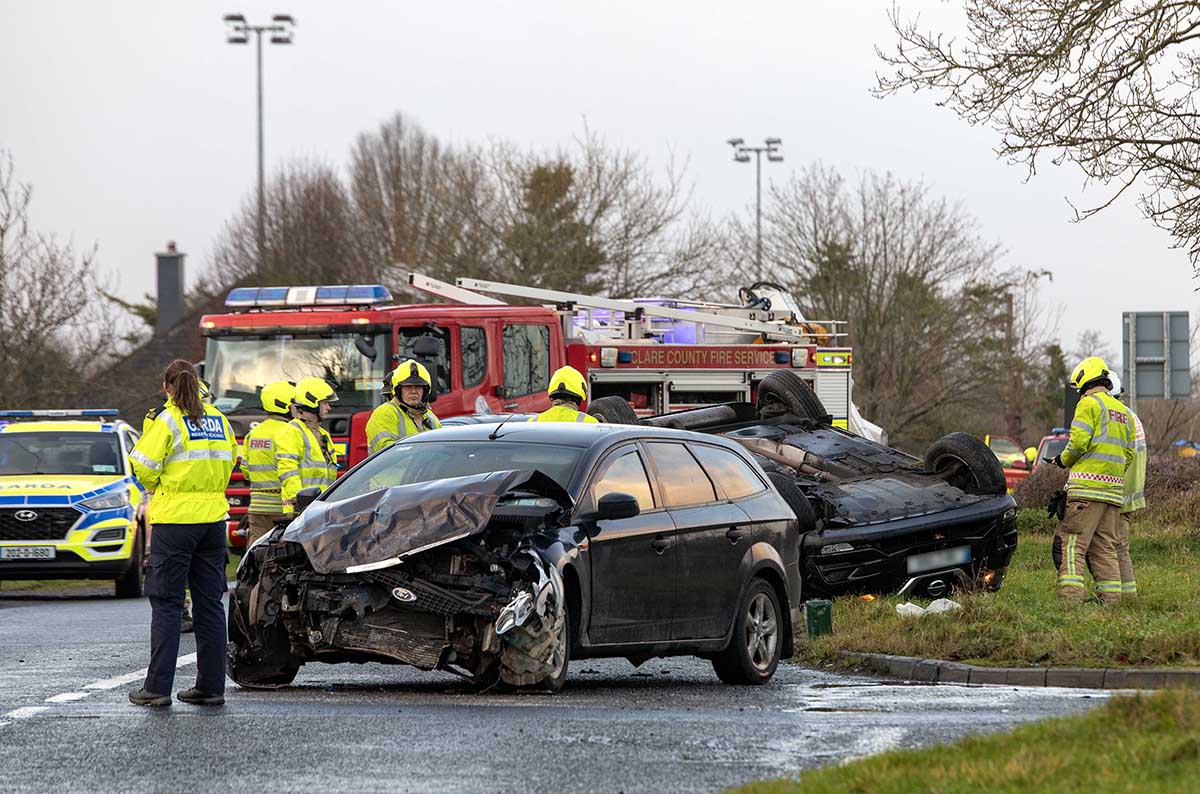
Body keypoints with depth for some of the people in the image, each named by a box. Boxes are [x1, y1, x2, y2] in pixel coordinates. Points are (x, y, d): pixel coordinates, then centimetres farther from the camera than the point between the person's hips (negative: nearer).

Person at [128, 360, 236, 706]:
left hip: (174, 521, -5)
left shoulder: (169, 421, -9)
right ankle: (211, 686, 9)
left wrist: (156, 488, 11)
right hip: (213, 518, 5)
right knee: (210, 603, 9)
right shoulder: (219, 421, 9)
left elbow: (143, 466, -9)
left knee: (166, 603, -2)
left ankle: (158, 687, -4)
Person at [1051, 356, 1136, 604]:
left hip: (1087, 488, -7)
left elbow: (1078, 442, -13)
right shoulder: (1123, 412, 21)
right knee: (1104, 548, 10)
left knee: (1072, 544, -8)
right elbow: (1129, 455, 20)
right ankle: (1111, 597, 5)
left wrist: (1062, 460, 4)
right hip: (1114, 489, 7)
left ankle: (1071, 595, -18)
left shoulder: (1089, 403, -4)